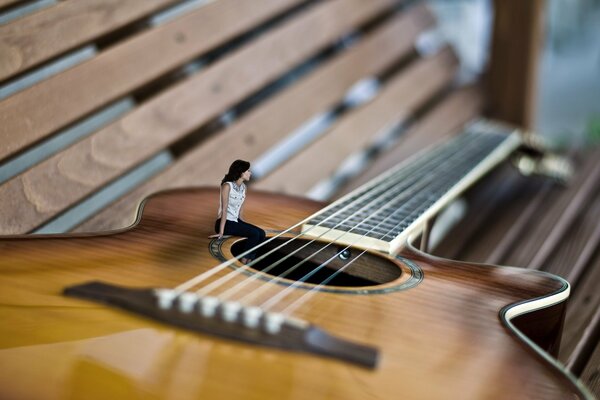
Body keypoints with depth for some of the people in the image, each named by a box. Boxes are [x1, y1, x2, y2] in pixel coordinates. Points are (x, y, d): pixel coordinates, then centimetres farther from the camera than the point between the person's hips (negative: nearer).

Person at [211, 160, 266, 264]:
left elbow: (241, 209, 11)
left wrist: (243, 225, 8)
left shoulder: (243, 187, 7)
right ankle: (244, 261, -9)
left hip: (235, 221, 8)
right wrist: (221, 231, -21)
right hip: (225, 222, -8)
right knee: (254, 233, -22)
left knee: (261, 233, -10)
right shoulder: (227, 186, -16)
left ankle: (249, 260, -3)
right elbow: (224, 209, -19)